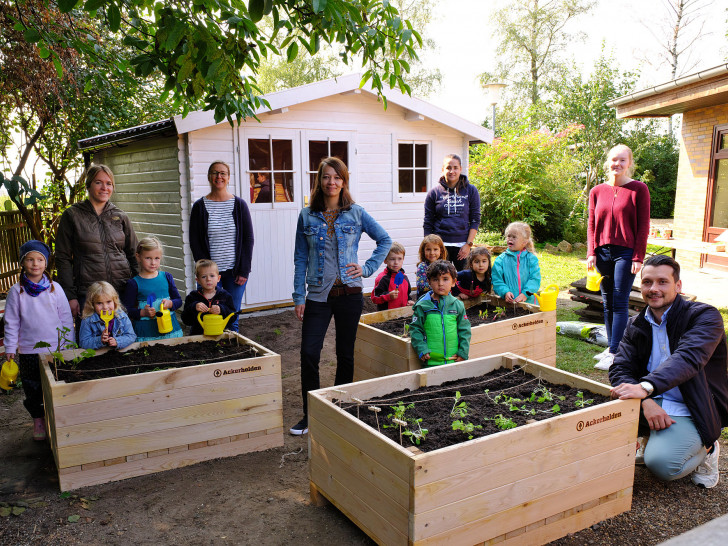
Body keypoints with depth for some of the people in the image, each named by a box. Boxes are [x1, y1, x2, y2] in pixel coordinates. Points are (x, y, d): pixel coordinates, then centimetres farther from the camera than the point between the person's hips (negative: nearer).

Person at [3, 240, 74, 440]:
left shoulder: (54, 288, -2)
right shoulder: (16, 291, -3)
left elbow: (66, 317, 3)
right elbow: (11, 322, 2)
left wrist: (69, 344, 3)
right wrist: (10, 348, 0)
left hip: (57, 348, 0)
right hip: (28, 350, 0)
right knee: (32, 388, 10)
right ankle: (38, 420, 28)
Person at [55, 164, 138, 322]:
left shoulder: (120, 217, 11)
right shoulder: (72, 216, 4)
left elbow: (133, 254, 14)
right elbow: (63, 259, 2)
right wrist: (70, 296, -4)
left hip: (122, 291, 2)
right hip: (87, 294, -2)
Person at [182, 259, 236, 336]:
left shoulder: (225, 296, 9)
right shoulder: (192, 297, 8)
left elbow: (233, 318, 2)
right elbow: (185, 320, 1)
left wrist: (221, 310, -14)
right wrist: (194, 308, -15)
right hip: (198, 335, 0)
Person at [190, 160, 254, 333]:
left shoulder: (239, 205, 4)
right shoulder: (200, 206, 3)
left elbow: (248, 239, 3)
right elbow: (194, 242, 2)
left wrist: (244, 271, -4)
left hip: (235, 272, 1)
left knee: (232, 321, 6)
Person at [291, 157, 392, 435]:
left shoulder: (356, 214, 1)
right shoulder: (307, 216, 3)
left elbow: (385, 240, 10)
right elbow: (300, 259, 4)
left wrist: (368, 268, -1)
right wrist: (299, 297, 0)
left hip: (349, 293, 0)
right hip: (318, 295, 0)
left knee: (345, 354, 9)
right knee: (308, 354, -6)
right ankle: (310, 415, 9)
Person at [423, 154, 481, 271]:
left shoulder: (471, 191, 6)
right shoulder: (434, 192, 5)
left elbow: (475, 220, 5)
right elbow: (428, 223, 8)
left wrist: (469, 244, -3)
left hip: (462, 245, 1)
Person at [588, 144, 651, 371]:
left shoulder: (638, 189, -2)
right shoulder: (597, 191, 9)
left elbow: (643, 226, -4)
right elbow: (591, 225, 10)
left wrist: (638, 257, -9)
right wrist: (591, 253, 1)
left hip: (626, 253, -4)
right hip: (603, 252, 4)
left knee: (620, 303, -5)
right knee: (607, 303, 9)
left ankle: (614, 353, -3)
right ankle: (612, 347, 19)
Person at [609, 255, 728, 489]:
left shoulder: (704, 316, -11)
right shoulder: (635, 325, 6)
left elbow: (688, 358, -30)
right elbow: (619, 368, -5)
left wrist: (646, 387, -47)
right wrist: (646, 402, -25)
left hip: (688, 411, -5)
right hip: (649, 402, 5)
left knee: (661, 462, -27)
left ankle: (705, 450, 6)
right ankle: (650, 435, 9)